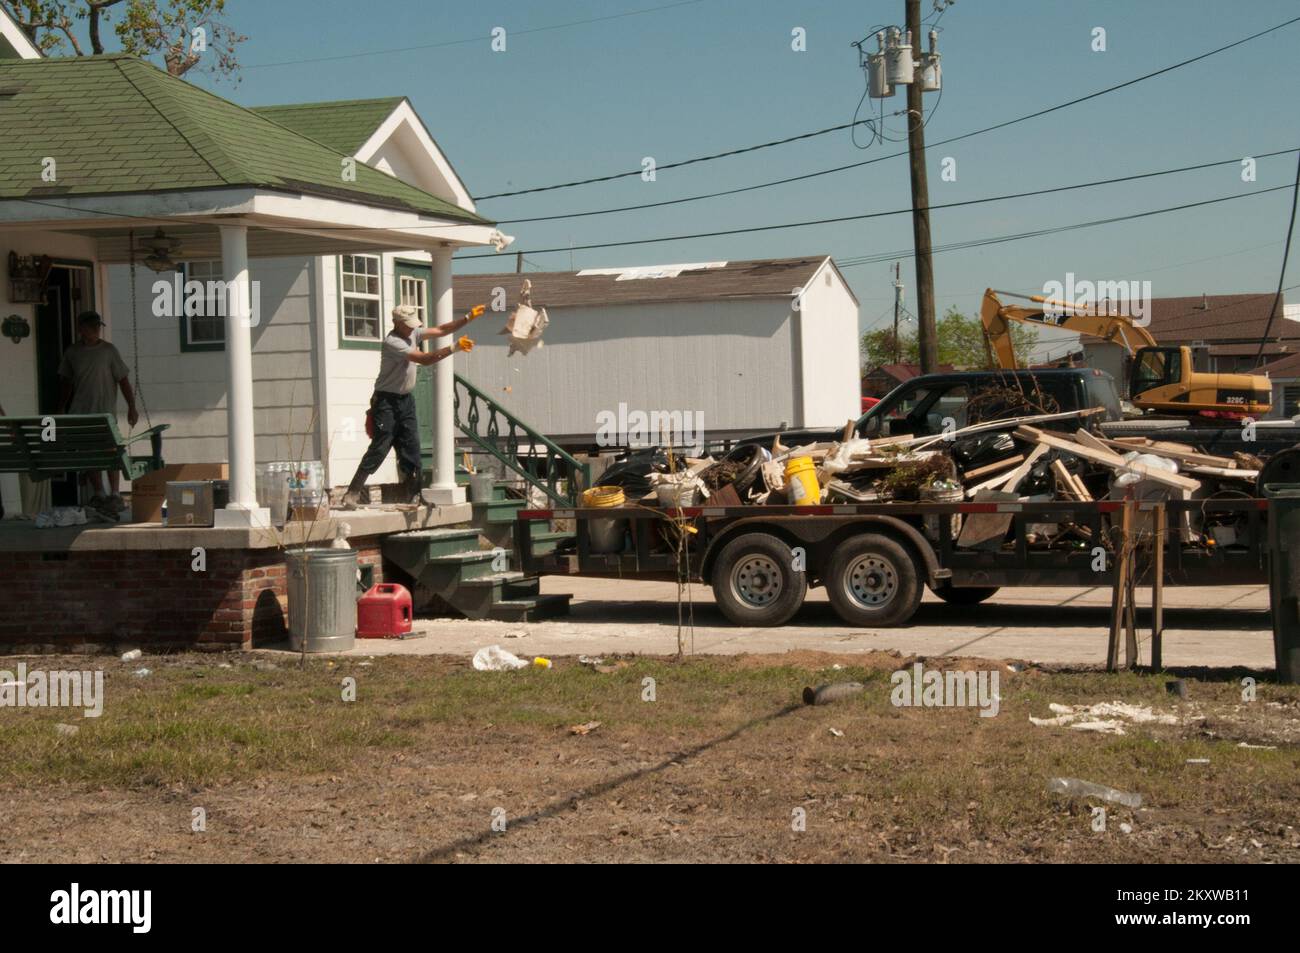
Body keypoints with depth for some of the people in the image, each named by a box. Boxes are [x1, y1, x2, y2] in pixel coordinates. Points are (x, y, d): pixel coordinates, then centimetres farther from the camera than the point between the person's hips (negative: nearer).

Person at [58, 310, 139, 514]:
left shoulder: (108, 351, -2)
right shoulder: (72, 353, 6)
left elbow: (123, 380, -2)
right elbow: (66, 383, 17)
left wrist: (131, 407, -7)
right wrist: (61, 409, 18)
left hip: (105, 411, -3)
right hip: (80, 412, 3)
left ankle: (115, 496, -3)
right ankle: (97, 495, 12)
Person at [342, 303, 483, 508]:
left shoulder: (413, 333, 6)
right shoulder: (392, 342, -20)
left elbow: (442, 329, 7)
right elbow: (424, 359, -26)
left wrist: (469, 317, -3)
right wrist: (455, 347, -27)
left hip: (406, 400, 8)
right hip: (387, 401, -8)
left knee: (411, 448, 6)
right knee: (379, 449, -11)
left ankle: (413, 496, 10)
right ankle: (352, 495, -8)